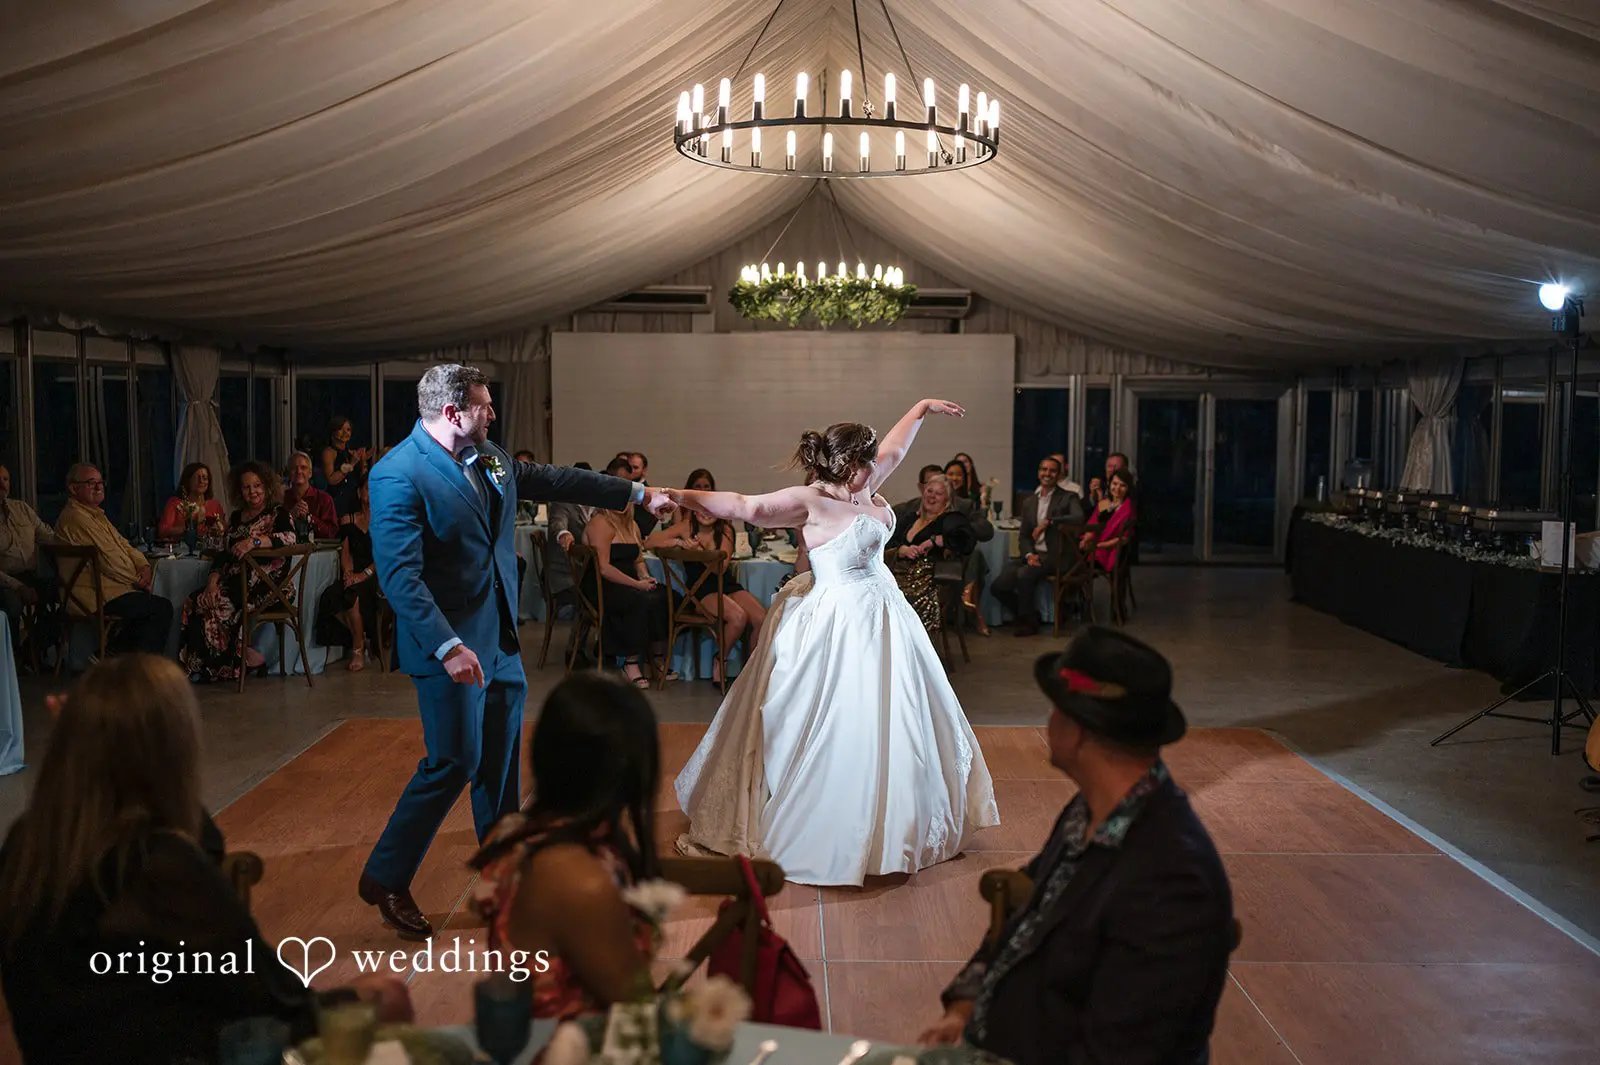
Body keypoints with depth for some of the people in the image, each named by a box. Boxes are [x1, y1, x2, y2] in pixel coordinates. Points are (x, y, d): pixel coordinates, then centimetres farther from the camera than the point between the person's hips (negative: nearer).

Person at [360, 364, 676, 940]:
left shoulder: (489, 458, 7)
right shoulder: (398, 475, -17)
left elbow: (554, 480, 19)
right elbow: (399, 576, -23)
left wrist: (638, 493, 21)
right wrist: (449, 647, -29)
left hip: (499, 641, 8)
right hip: (452, 648, -8)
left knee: (501, 758, 17)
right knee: (454, 762, -3)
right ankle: (385, 878, 15)